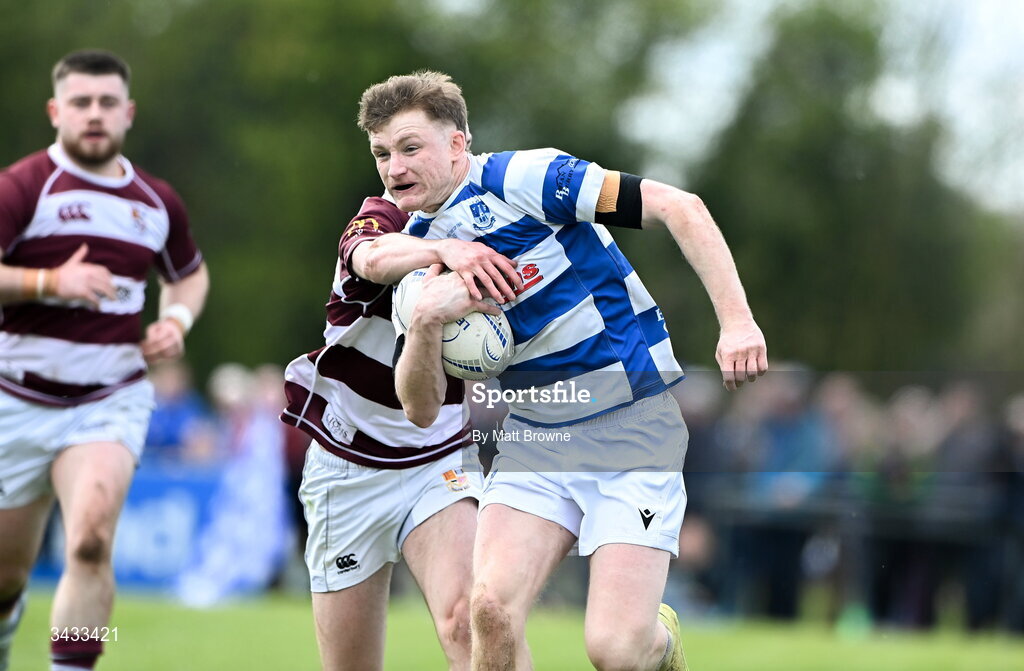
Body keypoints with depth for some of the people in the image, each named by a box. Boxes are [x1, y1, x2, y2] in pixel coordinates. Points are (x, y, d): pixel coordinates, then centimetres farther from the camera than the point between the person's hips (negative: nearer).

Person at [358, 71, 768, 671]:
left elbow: (680, 207, -15)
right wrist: (425, 322, -18)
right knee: (492, 608, -17)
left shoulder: (523, 179, -13)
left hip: (633, 434, -6)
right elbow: (423, 409, 1)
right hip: (534, 438, 6)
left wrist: (736, 319, -23)